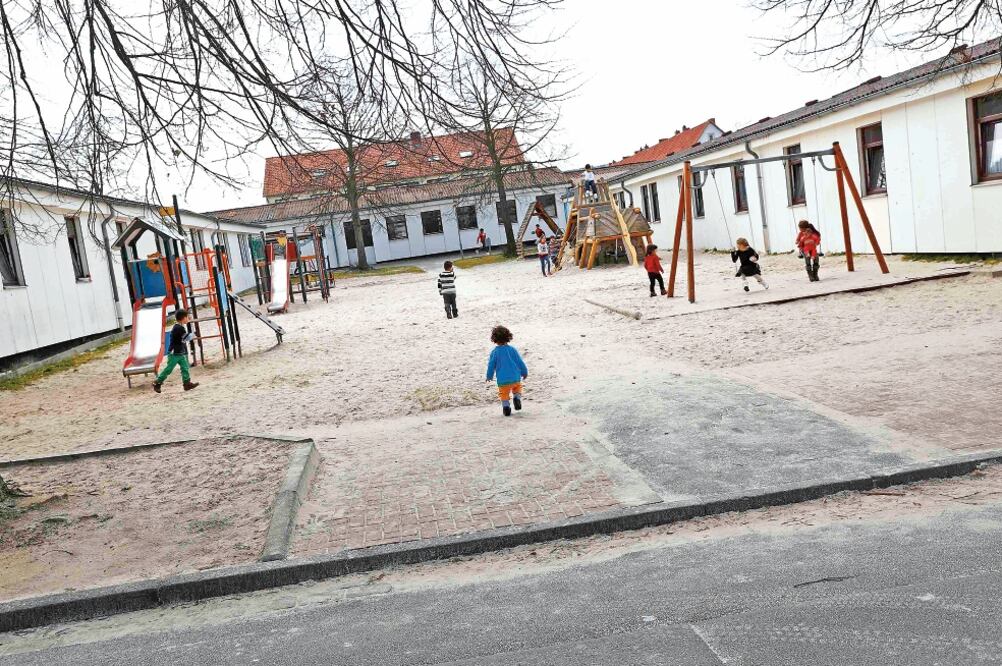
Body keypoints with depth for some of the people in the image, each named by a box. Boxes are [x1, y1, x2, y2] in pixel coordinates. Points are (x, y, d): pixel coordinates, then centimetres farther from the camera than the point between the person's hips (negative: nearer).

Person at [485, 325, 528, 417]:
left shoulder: (494, 352, -5)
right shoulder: (512, 350, -1)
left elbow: (491, 365, 2)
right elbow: (520, 362, 5)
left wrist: (489, 376, 19)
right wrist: (524, 372, 20)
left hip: (502, 380, -1)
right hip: (515, 377, 1)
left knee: (504, 395, 13)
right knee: (517, 388, 27)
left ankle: (506, 407, -3)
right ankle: (517, 398, 3)